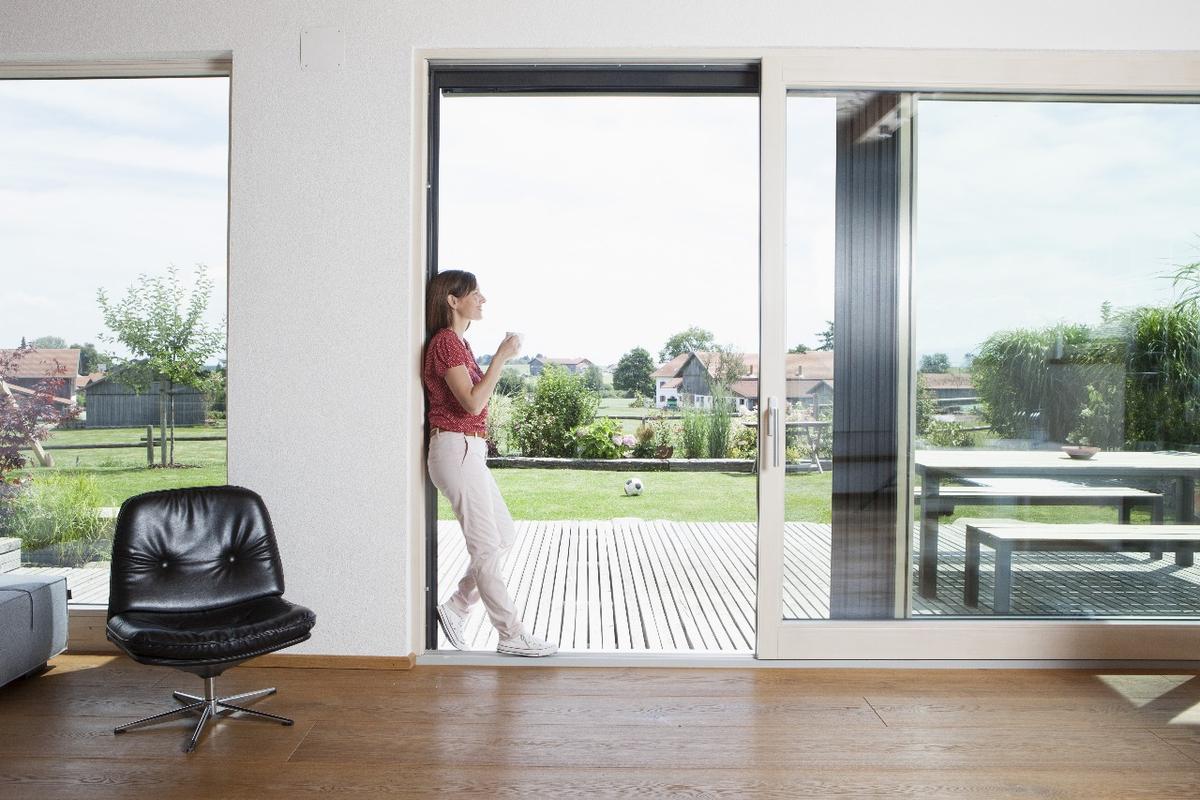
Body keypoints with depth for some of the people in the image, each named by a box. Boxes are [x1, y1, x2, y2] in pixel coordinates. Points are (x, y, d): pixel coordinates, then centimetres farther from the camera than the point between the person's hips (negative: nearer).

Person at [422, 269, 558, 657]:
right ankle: (512, 636, 6)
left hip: (469, 451, 10)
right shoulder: (445, 341, -12)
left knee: (505, 536, 14)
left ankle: (455, 609, 21)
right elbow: (472, 403, -20)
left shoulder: (458, 343, 18)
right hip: (456, 448, -10)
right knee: (487, 547, -4)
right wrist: (501, 356, -18)